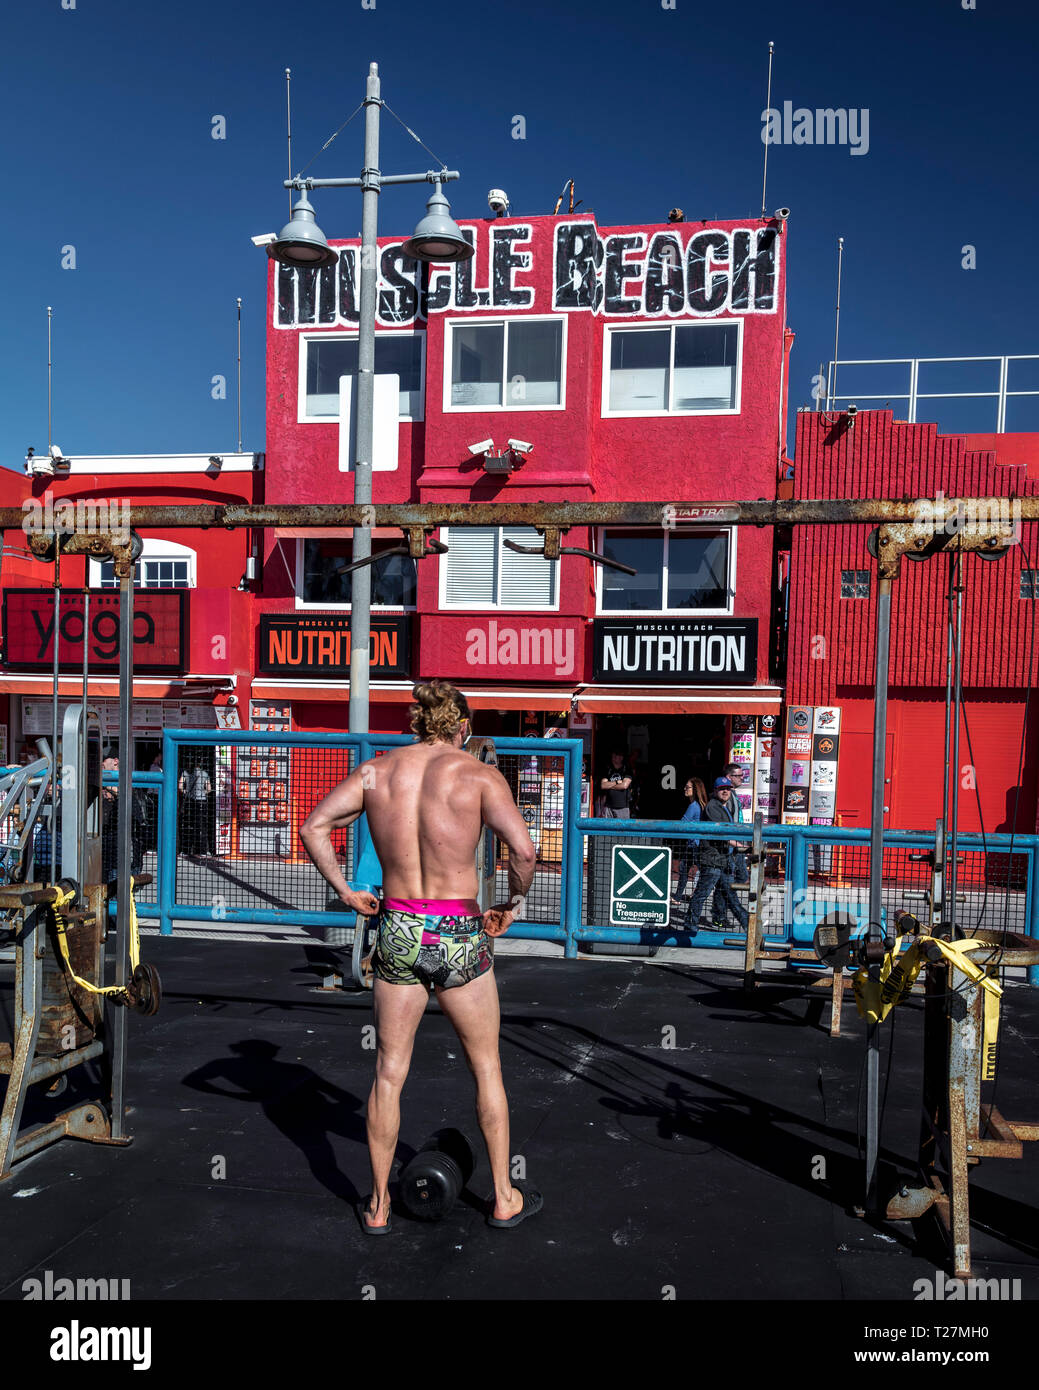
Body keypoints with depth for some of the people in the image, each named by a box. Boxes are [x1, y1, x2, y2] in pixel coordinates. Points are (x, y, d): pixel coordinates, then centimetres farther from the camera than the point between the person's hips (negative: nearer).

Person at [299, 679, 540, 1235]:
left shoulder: (376, 770, 2)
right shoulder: (477, 774, -8)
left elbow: (313, 827, -2)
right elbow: (523, 850, -19)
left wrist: (346, 891, 5)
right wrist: (512, 904, -3)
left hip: (397, 929, 3)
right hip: (459, 936, -2)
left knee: (389, 1072, 15)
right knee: (486, 1068, 16)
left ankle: (378, 1204, 27)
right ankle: (504, 1199, 28)